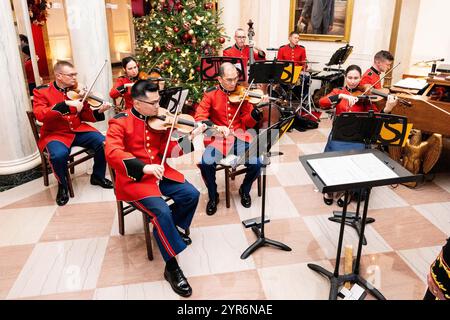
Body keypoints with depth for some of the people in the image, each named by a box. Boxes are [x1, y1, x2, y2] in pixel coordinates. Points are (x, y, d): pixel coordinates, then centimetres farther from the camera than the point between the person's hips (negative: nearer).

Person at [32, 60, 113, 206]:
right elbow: (40, 115, -22)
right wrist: (66, 104, -31)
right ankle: (62, 185, -3)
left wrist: (99, 111, -17)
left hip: (78, 130, 3)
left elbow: (86, 116, 5)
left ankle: (98, 176, 6)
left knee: (104, 143, -20)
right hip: (55, 133, -3)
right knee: (59, 154, -35)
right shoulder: (42, 91, -5)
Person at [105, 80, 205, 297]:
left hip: (159, 173, 6)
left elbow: (169, 149, 2)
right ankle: (171, 267, -10)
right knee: (162, 211, -26)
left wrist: (189, 138, -17)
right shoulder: (120, 122, -11)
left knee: (191, 194, -7)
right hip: (133, 178, -6)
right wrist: (143, 167, -38)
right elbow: (112, 153, -25)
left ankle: (169, 229, 21)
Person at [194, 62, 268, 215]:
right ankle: (213, 196, 1)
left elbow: (248, 122, 1)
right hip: (218, 138, -1)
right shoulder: (211, 94, 0)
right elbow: (199, 117, -8)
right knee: (205, 163, -28)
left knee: (256, 164, -21)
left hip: (239, 137, 1)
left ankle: (245, 190, 13)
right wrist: (216, 127, -24)